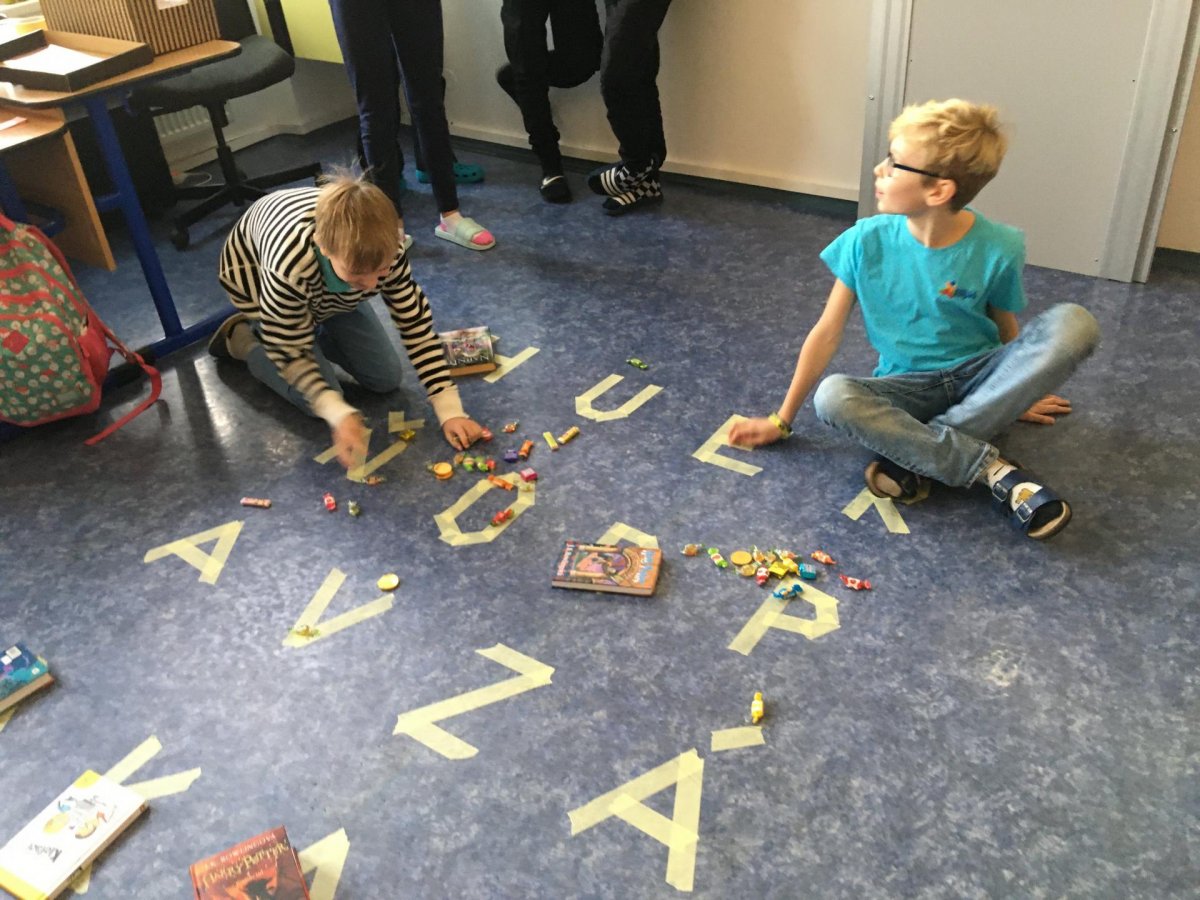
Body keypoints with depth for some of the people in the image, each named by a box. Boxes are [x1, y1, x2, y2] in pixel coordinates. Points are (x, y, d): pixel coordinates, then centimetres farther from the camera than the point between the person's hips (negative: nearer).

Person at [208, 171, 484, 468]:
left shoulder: (383, 248, -35)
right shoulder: (288, 266, -46)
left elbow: (416, 322, -27)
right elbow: (290, 352, -30)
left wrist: (450, 410, -31)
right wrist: (339, 415, -41)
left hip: (327, 289, 4)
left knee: (386, 379, -1)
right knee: (319, 399, -13)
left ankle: (313, 328, 21)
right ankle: (242, 338, 11)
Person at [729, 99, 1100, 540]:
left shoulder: (998, 249, -14)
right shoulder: (867, 242, -12)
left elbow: (1007, 332, 3)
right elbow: (826, 334, -6)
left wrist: (1019, 394, 18)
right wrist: (781, 421, -3)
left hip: (978, 378, 1)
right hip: (908, 388, 0)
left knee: (1073, 324, -28)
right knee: (833, 397, -34)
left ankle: (912, 454, -30)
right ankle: (993, 469, -29)